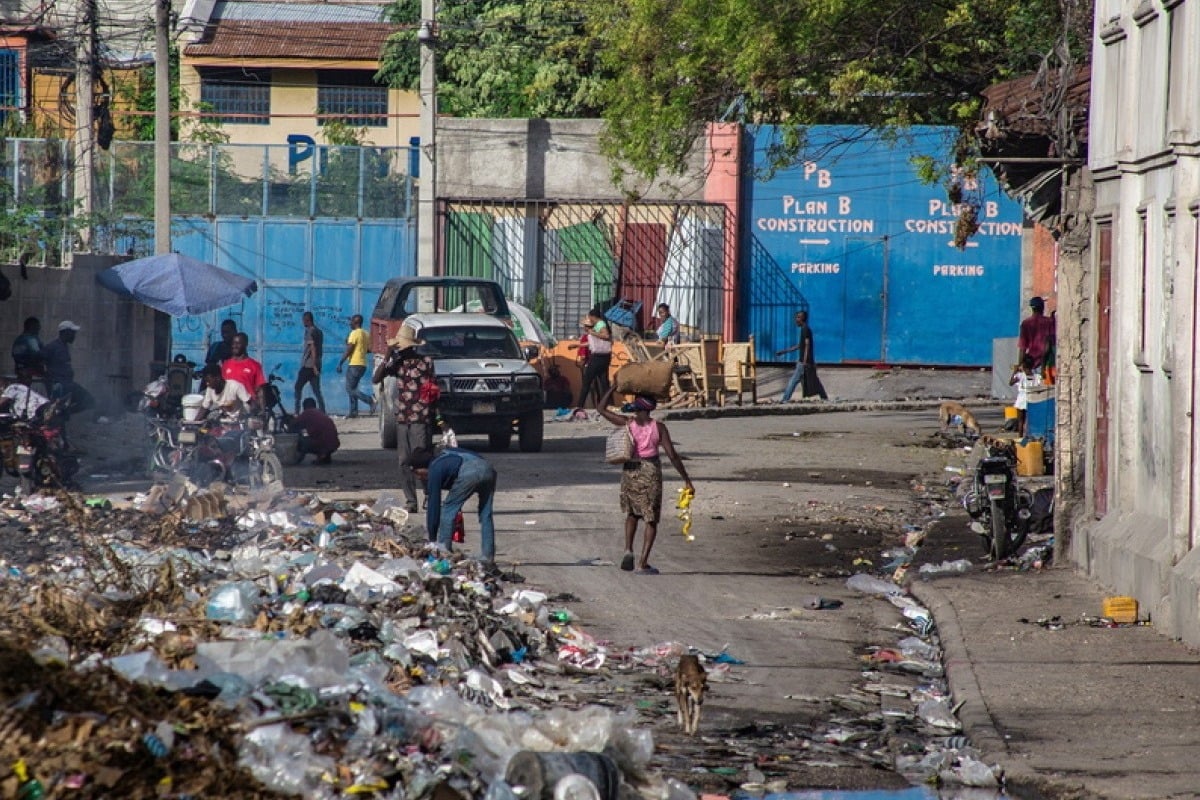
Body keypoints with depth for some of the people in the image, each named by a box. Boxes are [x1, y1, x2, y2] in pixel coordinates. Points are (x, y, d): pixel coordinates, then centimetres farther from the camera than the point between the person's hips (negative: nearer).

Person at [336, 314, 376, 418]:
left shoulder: (355, 333, -11)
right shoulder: (365, 334, 15)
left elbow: (348, 350, -15)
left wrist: (340, 363, -11)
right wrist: (348, 342, 21)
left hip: (354, 364, -9)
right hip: (363, 364, 9)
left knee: (350, 389, -7)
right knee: (352, 389, 14)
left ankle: (370, 400, -22)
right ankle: (353, 411, 8)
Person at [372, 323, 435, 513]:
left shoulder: (425, 362, -2)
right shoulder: (397, 362, 10)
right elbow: (376, 379, 2)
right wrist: (387, 357, -8)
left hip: (421, 419, -5)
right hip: (402, 419, 5)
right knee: (404, 462, 4)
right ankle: (410, 501, 8)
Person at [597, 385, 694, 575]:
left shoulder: (627, 424, -9)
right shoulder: (658, 428, -11)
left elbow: (601, 408, 2)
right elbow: (672, 455, -13)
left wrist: (614, 386, 9)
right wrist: (686, 480, -7)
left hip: (630, 472, 2)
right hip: (651, 473, -2)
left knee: (631, 513, 24)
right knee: (651, 519, 7)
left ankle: (628, 549, 3)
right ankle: (643, 563, -2)